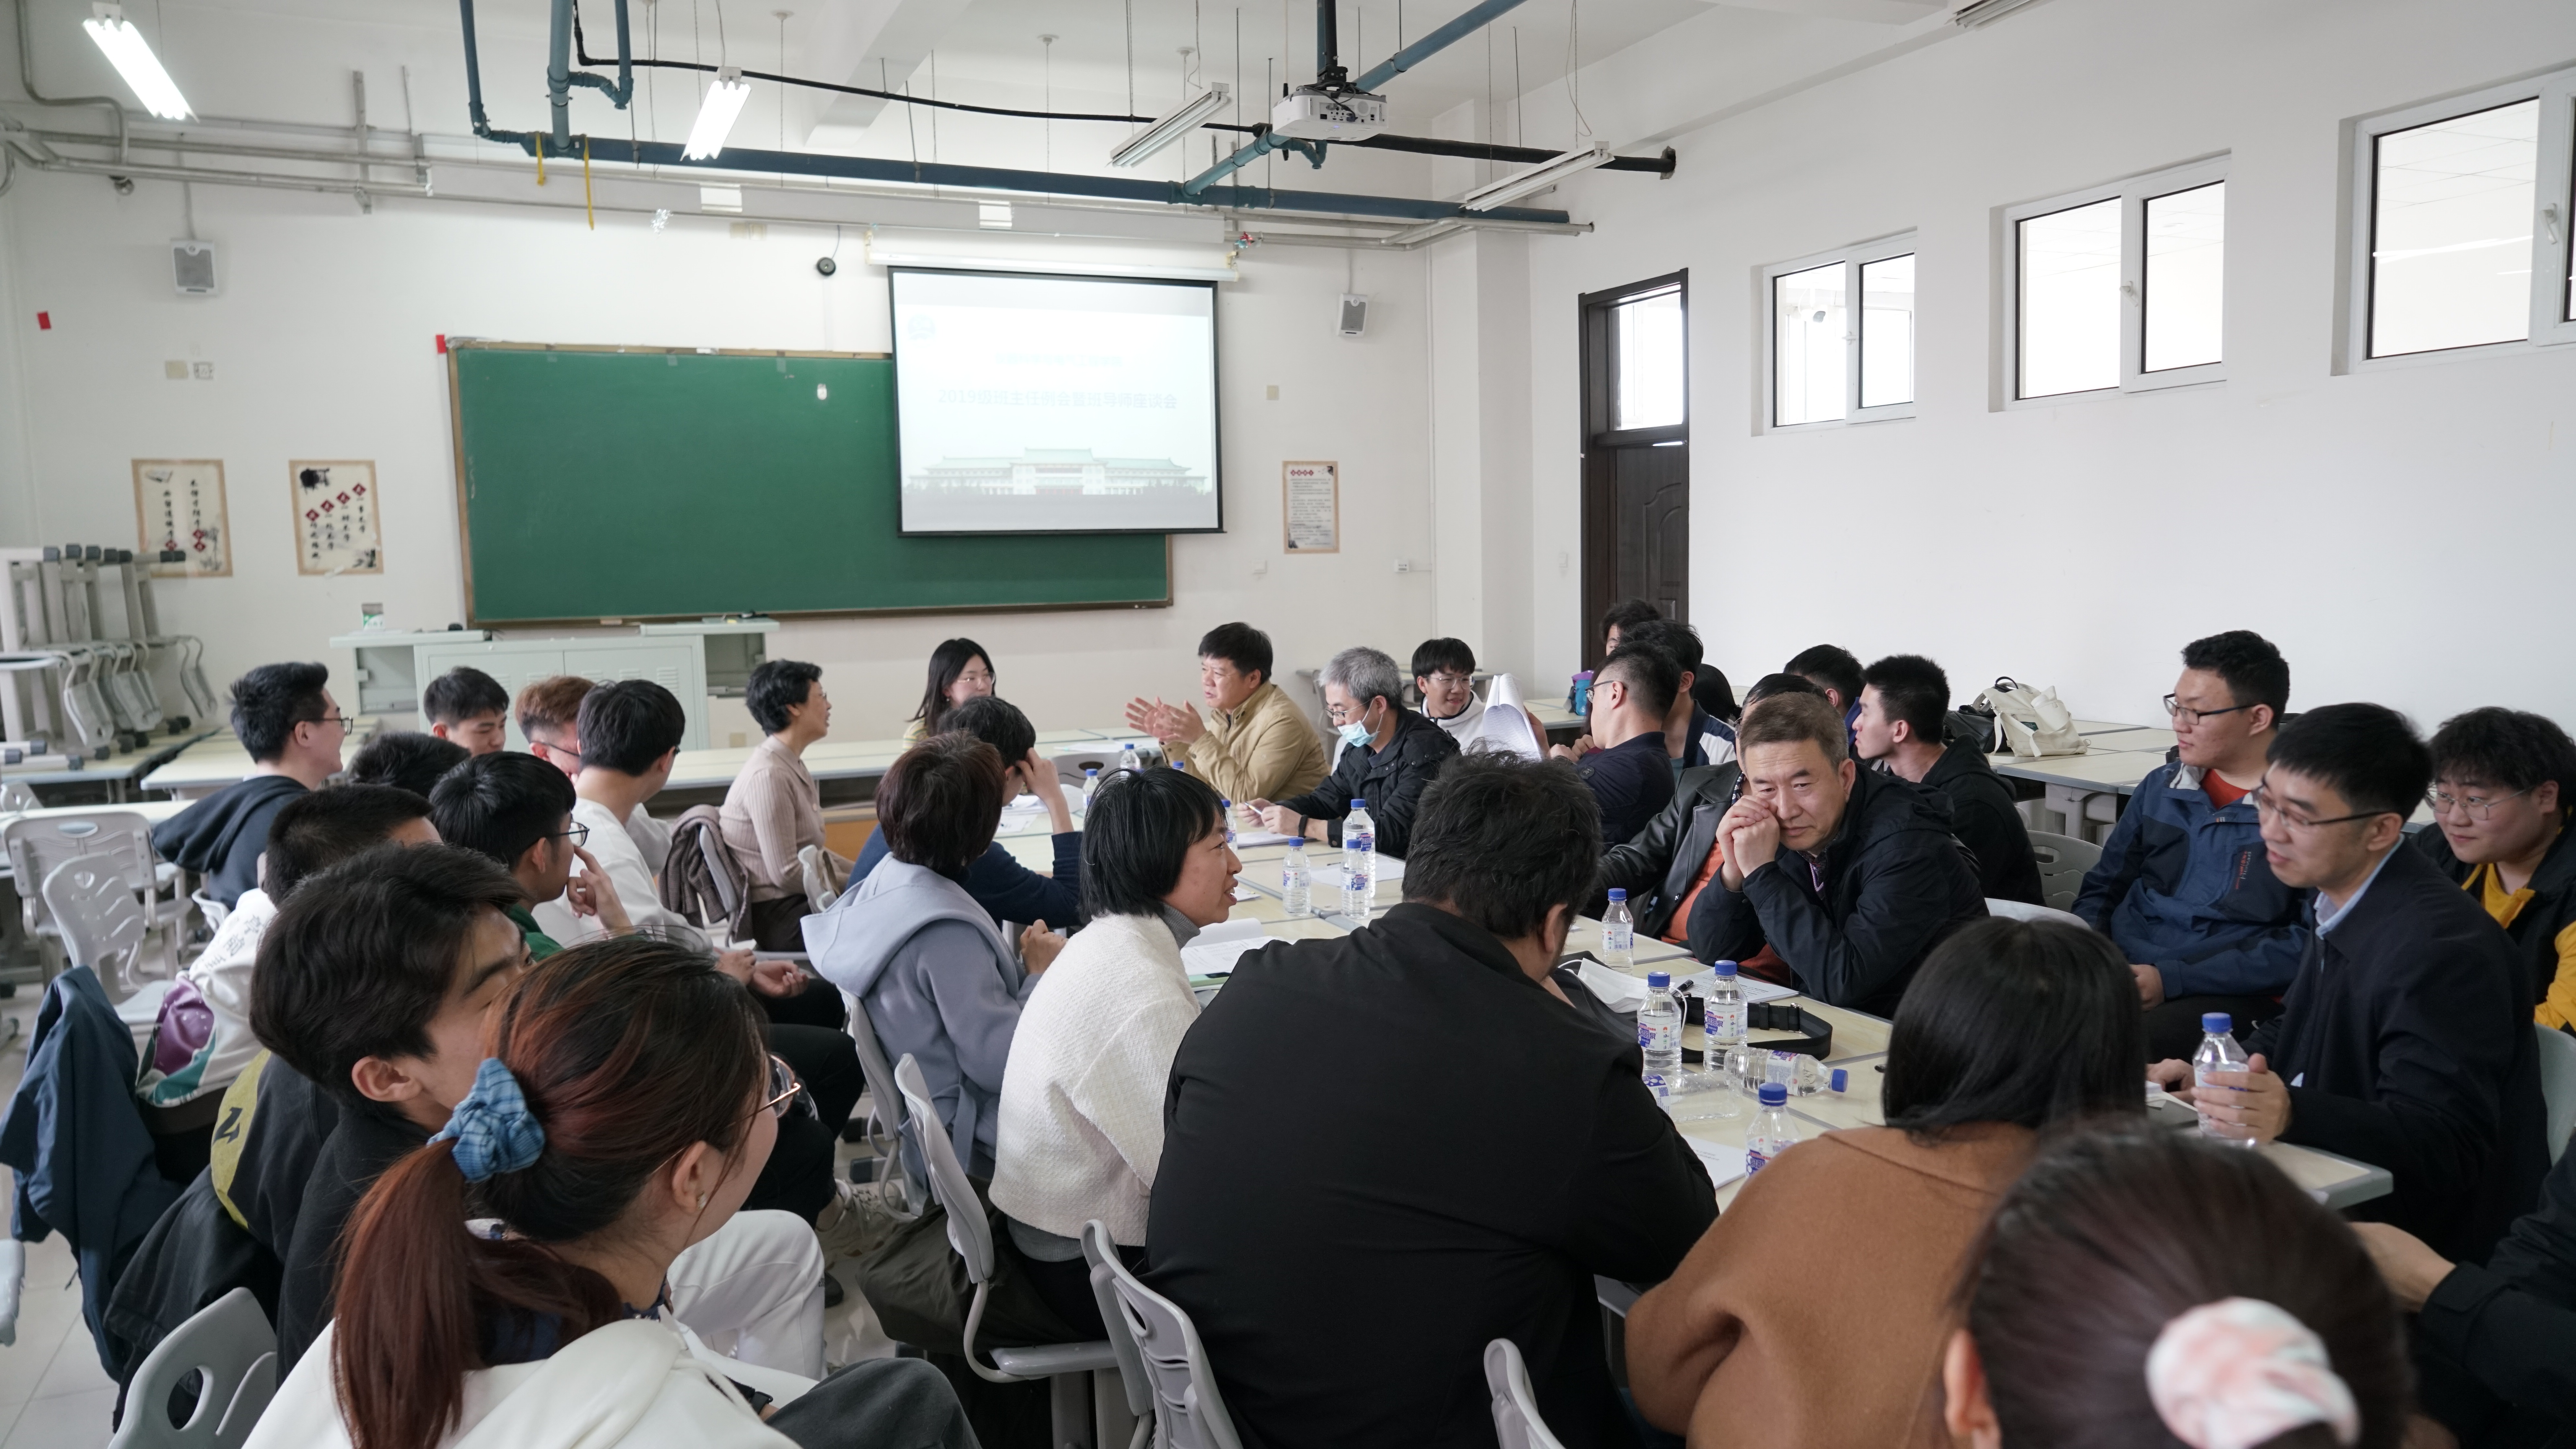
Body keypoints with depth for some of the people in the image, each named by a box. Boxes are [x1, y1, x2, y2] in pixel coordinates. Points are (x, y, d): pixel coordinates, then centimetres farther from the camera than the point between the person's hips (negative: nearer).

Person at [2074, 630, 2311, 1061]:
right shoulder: (2161, 787, 15)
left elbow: (2309, 943, -10)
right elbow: (2102, 889, 22)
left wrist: (2170, 978, -16)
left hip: (2225, 994, -6)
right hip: (2115, 972, 6)